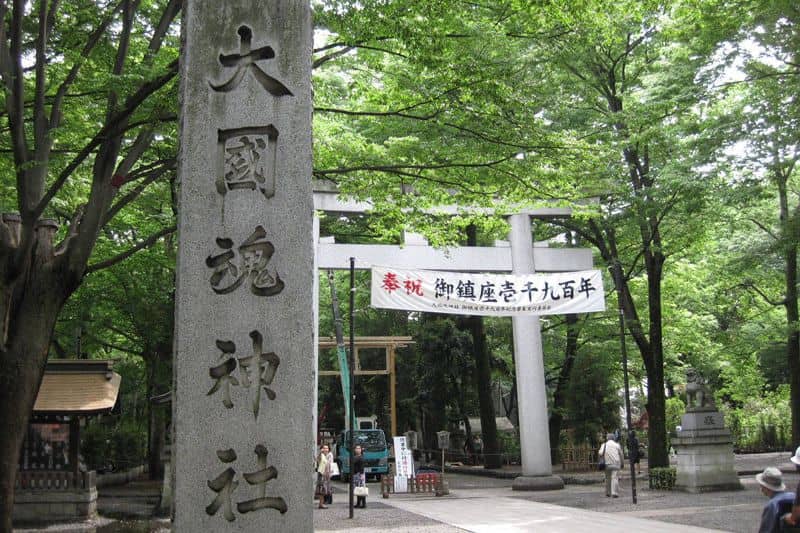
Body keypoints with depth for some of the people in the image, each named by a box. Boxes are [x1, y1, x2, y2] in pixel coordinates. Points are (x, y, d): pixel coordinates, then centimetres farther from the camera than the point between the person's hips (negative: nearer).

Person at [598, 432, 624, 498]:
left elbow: (600, 453, -8)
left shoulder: (604, 445, 5)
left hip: (607, 464, 2)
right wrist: (622, 463, 21)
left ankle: (608, 493, 19)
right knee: (615, 478, -7)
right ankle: (614, 493, -18)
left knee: (608, 478, 15)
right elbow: (621, 455, 9)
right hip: (615, 464, -2)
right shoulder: (617, 445, 6)